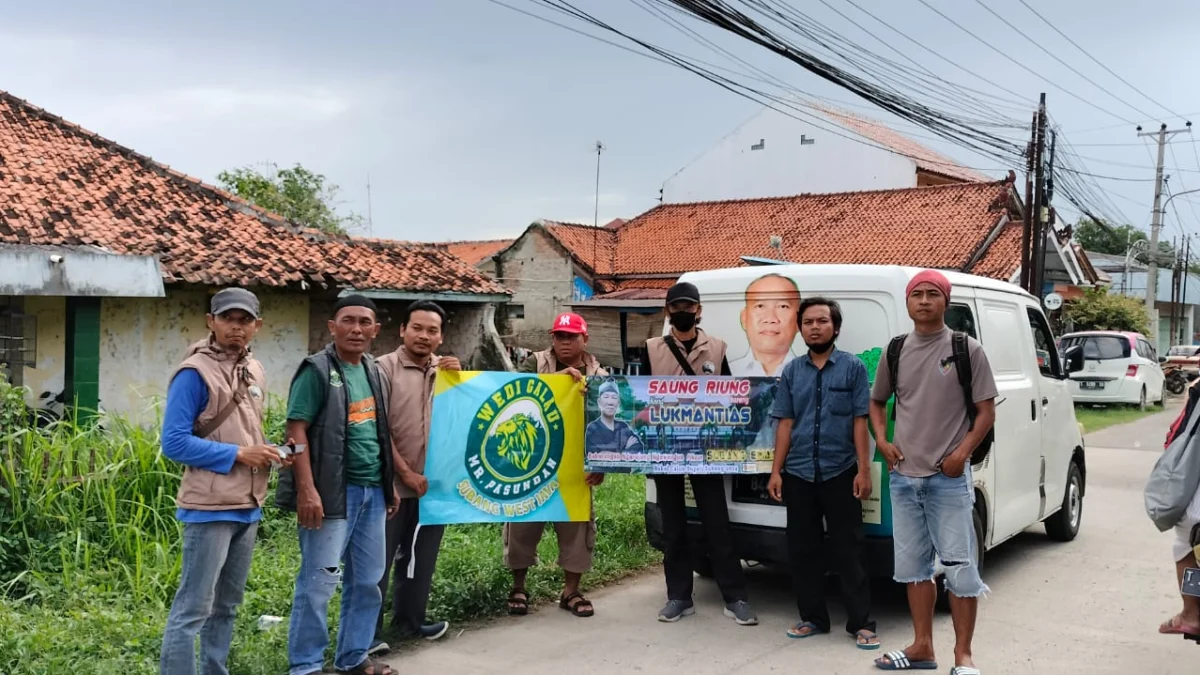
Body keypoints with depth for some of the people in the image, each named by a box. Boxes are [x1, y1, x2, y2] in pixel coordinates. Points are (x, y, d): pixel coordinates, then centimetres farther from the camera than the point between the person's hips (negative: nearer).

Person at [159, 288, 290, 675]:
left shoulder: (254, 371, 11)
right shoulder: (195, 372, -13)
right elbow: (174, 442, -18)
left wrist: (266, 454, 0)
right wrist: (239, 455, -18)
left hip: (248, 506, 8)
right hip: (210, 508, -8)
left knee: (226, 605, 17)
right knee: (193, 608, -5)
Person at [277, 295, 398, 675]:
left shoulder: (372, 370, 13)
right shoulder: (317, 370, -9)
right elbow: (296, 430, -14)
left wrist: (390, 484, 19)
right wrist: (306, 490, -22)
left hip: (372, 490, 7)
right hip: (333, 491, -7)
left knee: (367, 580, 13)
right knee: (319, 580, -2)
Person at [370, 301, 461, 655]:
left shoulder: (447, 370, 9)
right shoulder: (385, 368, -7)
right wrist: (407, 473, -12)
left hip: (434, 482, 5)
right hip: (392, 482, -5)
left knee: (420, 558, 16)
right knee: (378, 560, 1)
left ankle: (409, 622, 30)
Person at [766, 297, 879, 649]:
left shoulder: (853, 367, 0)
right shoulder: (791, 372, 8)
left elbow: (860, 422, -2)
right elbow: (785, 424, 8)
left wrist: (863, 470, -7)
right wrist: (776, 471, 3)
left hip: (840, 473, -3)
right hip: (798, 474, 3)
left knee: (849, 550, 1)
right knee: (802, 549, 9)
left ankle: (861, 623, 8)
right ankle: (812, 617, 22)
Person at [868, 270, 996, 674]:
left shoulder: (967, 350, -4)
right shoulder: (895, 351, 7)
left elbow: (986, 412, -2)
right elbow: (877, 402, 20)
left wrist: (962, 453, -14)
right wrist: (881, 441, 4)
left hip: (949, 478, -4)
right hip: (903, 477, 5)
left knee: (959, 567, -2)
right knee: (911, 564, 12)